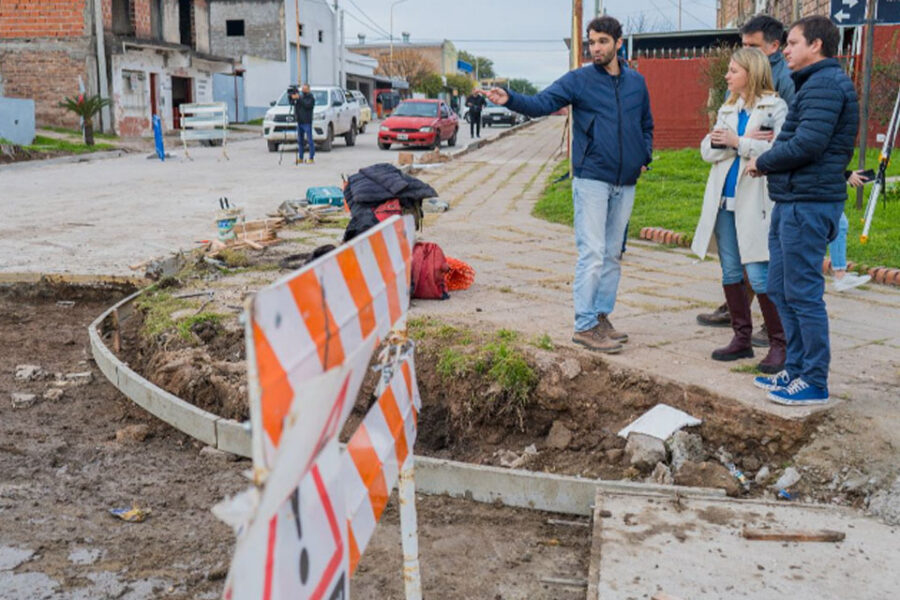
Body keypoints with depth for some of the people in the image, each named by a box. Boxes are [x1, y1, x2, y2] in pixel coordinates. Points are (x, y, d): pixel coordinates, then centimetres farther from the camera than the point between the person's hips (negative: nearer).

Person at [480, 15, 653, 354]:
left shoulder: (636, 82, 10)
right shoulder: (578, 80, -3)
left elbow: (646, 125, 22)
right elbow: (541, 103, -16)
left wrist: (644, 157, 8)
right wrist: (510, 99, -34)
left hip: (625, 183, 5)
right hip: (591, 179, -5)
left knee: (613, 255, 12)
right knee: (592, 253, -9)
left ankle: (601, 316, 24)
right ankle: (584, 326, -4)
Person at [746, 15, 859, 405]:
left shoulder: (825, 84, -12)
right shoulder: (815, 83, 20)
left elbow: (806, 145, -21)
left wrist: (762, 163, -8)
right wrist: (769, 159, 3)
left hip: (808, 204, -10)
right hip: (792, 201, 10)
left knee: (803, 293, -4)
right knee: (780, 289, 14)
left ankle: (815, 382, 5)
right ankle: (797, 369, 24)